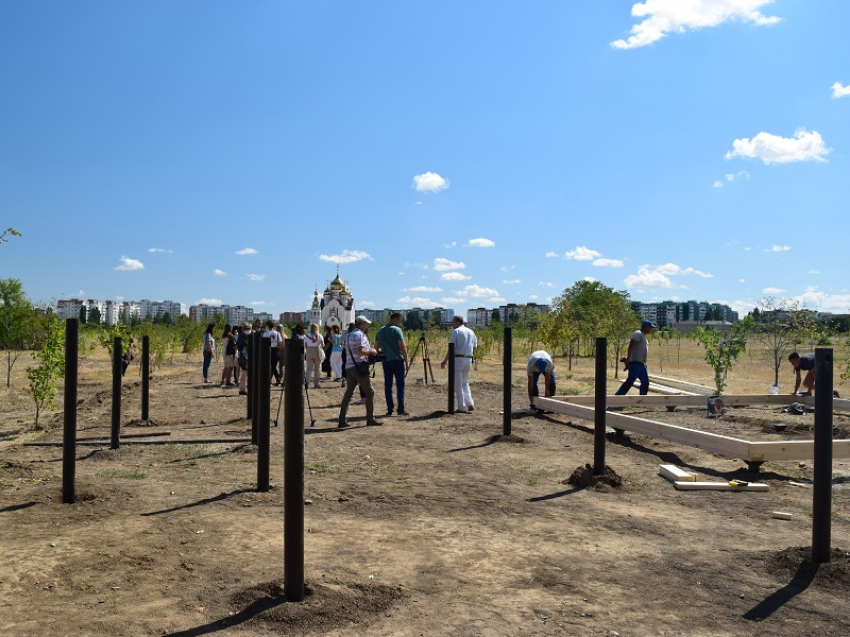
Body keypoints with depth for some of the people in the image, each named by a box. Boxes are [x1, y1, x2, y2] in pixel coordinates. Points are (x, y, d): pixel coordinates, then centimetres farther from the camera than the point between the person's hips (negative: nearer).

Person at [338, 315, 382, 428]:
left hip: (349, 367, 9)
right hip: (359, 367, -9)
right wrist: (371, 352, -5)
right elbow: (360, 352, -20)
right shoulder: (359, 334, -9)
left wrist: (370, 351, 20)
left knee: (348, 393, 7)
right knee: (369, 392, 1)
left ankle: (342, 420, 1)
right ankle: (370, 419, 3)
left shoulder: (350, 335, 20)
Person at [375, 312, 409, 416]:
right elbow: (402, 347, -13)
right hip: (397, 360, -6)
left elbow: (377, 349, 13)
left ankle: (390, 409, 6)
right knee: (400, 384, -1)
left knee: (388, 385, 7)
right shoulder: (396, 330, -9)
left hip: (385, 361, 6)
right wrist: (406, 361, -8)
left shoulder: (380, 331, 11)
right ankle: (401, 409, -4)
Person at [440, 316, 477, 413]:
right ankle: (470, 404, 5)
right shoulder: (471, 332, 13)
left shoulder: (456, 331, -7)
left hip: (458, 359, -6)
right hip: (468, 360, 6)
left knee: (458, 384, 1)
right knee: (465, 383, 19)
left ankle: (462, 407, 0)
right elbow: (474, 347, 13)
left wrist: (445, 361, -9)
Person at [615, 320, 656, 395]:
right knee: (630, 381, -17)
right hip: (635, 362, -10)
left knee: (645, 382, 9)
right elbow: (631, 346, -19)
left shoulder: (643, 336, 24)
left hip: (642, 364, 10)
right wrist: (628, 358, -28)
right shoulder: (638, 334, -6)